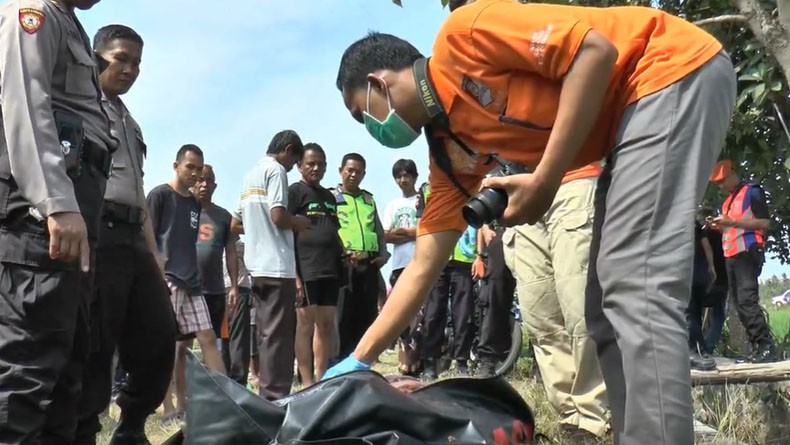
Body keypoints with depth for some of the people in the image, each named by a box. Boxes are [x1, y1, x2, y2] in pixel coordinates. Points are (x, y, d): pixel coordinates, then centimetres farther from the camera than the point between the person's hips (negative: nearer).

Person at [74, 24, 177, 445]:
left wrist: (155, 256, 20)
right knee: (92, 349, -7)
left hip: (132, 238, 8)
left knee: (159, 338, 7)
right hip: (96, 233, -8)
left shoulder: (131, 123, 29)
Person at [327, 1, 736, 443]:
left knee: (637, 290, -18)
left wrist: (544, 180, -19)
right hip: (635, 112, 9)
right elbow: (423, 267, 10)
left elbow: (597, 51, -20)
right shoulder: (451, 151, 9)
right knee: (610, 304, 7)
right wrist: (359, 360, 11)